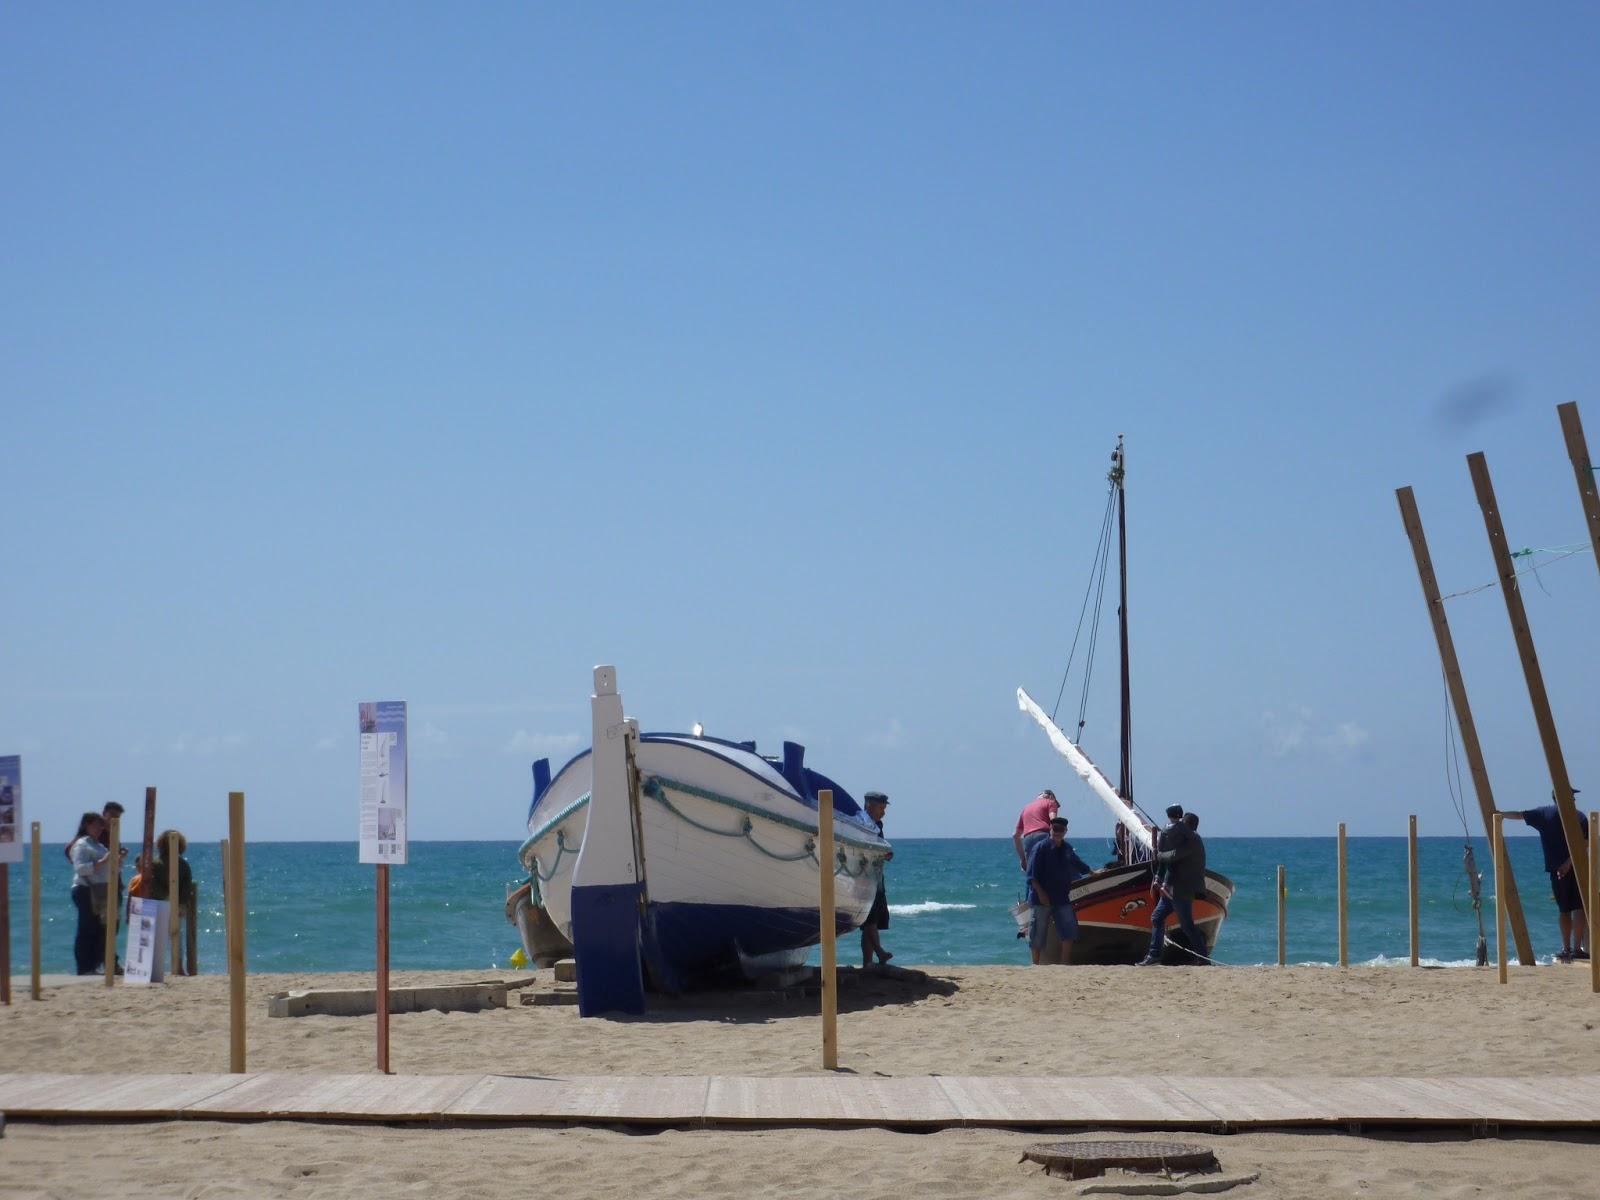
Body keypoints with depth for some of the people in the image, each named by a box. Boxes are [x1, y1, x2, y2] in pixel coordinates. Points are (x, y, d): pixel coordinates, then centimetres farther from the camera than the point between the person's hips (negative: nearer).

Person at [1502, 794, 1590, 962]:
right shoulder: (1579, 817, 3)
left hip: (1557, 869, 2)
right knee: (1579, 908, -2)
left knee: (1564, 910, 9)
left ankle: (1566, 949, 7)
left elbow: (1519, 815, 15)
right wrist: (1569, 862, -13)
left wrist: (1500, 814, 29)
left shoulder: (1544, 814, 7)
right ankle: (1577, 948, -9)